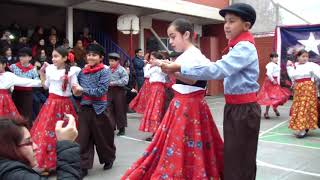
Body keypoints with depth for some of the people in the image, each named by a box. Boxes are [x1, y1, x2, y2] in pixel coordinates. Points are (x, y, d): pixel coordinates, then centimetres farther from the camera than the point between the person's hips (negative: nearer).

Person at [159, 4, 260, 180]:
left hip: (244, 109, -10)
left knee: (240, 162, 1)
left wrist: (180, 68, -26)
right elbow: (224, 70, 12)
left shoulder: (245, 47, -17)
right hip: (234, 107, 10)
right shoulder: (237, 47, 15)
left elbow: (217, 69, -28)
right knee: (231, 158, 18)